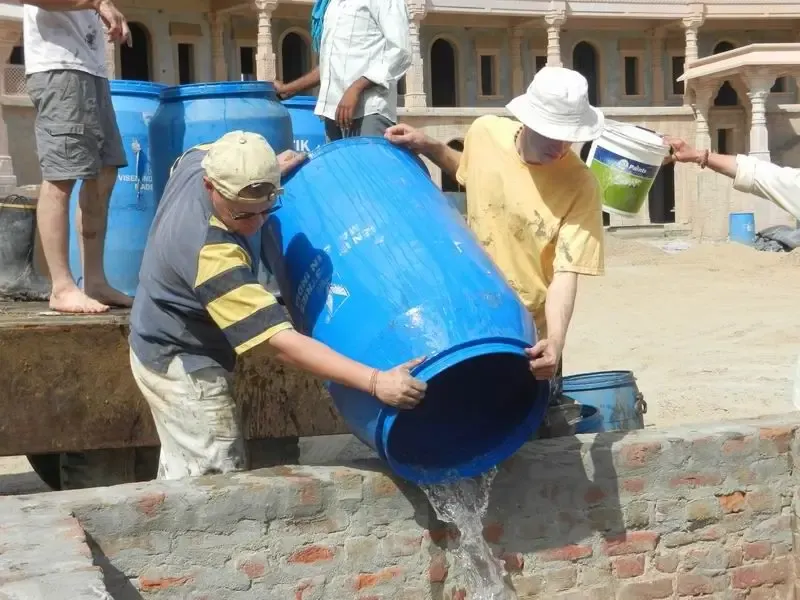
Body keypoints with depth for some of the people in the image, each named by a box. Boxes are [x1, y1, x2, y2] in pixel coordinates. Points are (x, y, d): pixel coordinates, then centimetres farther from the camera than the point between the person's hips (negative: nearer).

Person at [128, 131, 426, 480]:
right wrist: (375, 382, -46)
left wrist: (270, 172, 8)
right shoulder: (212, 252, -37)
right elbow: (280, 343, -41)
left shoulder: (198, 160, -13)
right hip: (183, 368, -10)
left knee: (184, 472, 20)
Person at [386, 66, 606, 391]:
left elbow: (565, 274, -24)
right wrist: (428, 147, 0)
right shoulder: (485, 132, -10)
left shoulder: (580, 186, -22)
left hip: (528, 334, -3)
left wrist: (555, 340, -39)